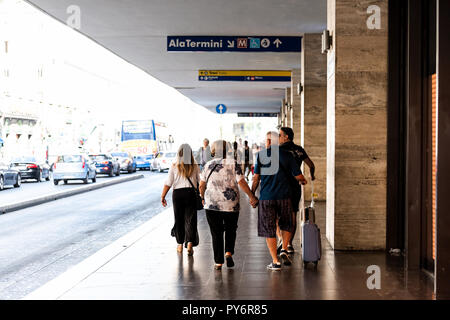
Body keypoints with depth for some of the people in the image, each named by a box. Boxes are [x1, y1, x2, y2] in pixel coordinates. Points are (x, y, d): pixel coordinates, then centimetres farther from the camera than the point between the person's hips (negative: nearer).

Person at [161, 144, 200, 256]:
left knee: (179, 219, 11)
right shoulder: (195, 167, 0)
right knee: (190, 219, 2)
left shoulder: (174, 167, -3)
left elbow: (168, 183, -4)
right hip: (191, 193, 0)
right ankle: (190, 243, -13)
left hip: (177, 193, 0)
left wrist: (163, 196, 2)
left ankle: (180, 245, 19)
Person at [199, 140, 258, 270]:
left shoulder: (208, 165, 5)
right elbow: (241, 182, -10)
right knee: (230, 230, 18)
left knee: (216, 234, 8)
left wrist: (203, 197, 24)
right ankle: (228, 252, -3)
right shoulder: (233, 164, -2)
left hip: (211, 205, 1)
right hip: (231, 205, -1)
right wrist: (252, 197, -5)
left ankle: (218, 262, 8)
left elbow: (201, 185, 7)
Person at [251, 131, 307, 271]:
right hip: (284, 196, 1)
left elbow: (256, 177, -1)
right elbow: (298, 176, 4)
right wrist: (303, 181, 26)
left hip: (266, 198, -1)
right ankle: (284, 250, 5)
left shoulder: (261, 155, 0)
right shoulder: (286, 155, 2)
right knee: (286, 224, 23)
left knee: (268, 229, 6)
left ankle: (275, 262, 5)